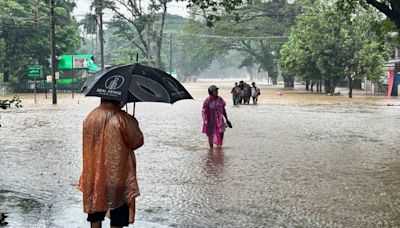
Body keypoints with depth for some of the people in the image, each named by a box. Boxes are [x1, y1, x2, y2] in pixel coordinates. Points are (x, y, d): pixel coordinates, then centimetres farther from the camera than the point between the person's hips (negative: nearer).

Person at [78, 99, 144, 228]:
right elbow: (138, 141, -8)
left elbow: (88, 143, 8)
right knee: (117, 218, 8)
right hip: (118, 174, -5)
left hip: (95, 173, 5)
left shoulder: (90, 117, -3)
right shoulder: (123, 120, -19)